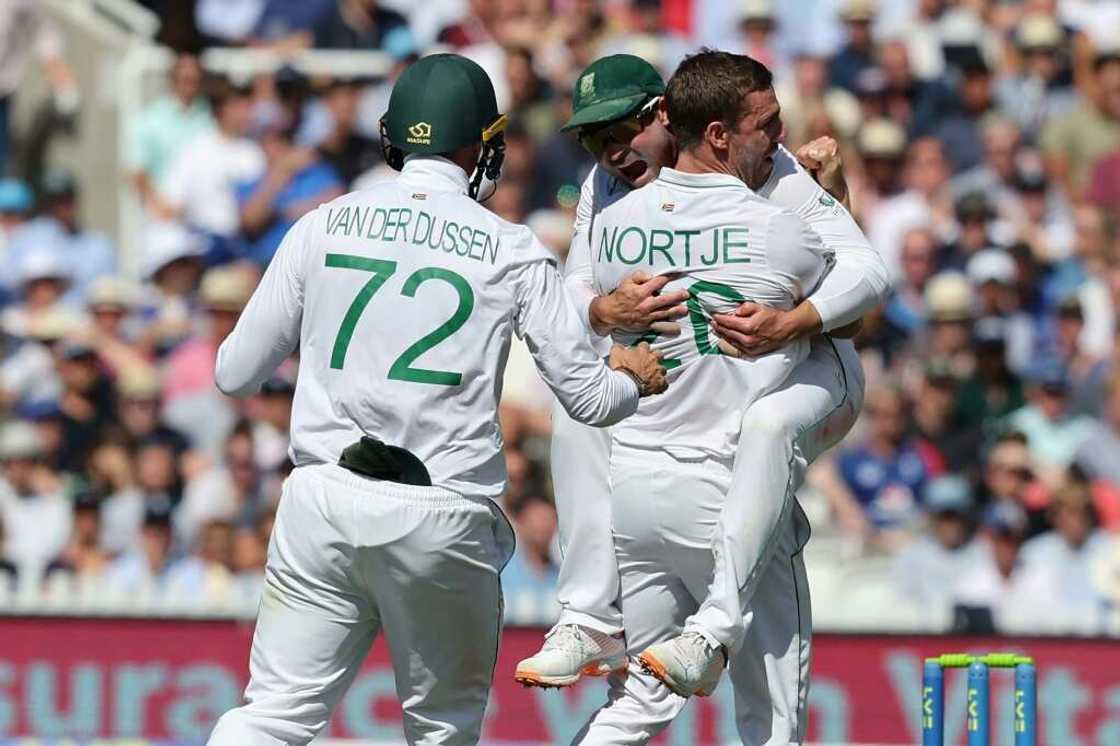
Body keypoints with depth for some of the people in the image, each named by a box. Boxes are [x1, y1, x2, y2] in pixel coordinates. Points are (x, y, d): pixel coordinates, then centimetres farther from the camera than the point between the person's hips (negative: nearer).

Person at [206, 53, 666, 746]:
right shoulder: (511, 250, 1)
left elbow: (234, 374, 8)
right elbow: (590, 399, 3)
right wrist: (635, 377, 27)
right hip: (444, 519, -1)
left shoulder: (323, 226, 6)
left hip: (324, 504, 1)